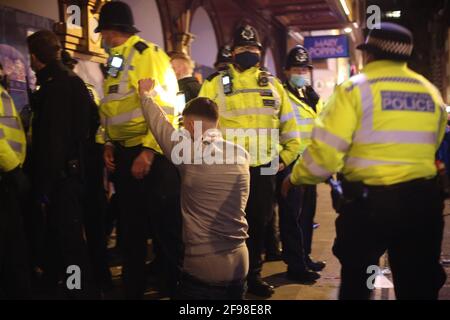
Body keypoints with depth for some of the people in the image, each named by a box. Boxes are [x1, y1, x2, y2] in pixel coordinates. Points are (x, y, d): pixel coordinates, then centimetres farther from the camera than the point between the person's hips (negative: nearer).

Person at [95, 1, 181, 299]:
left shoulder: (148, 54, -9)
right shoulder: (115, 62, 17)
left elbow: (163, 108, -17)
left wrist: (148, 151, -22)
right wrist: (110, 143, 10)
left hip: (152, 154, -8)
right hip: (125, 154, 9)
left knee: (165, 227, 1)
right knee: (131, 226, 16)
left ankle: (176, 287, 17)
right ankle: (133, 288, 30)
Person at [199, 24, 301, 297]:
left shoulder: (273, 85, 11)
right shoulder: (216, 84, 1)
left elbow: (289, 125, 16)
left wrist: (286, 157, 11)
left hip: (264, 170, 3)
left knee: (259, 224, 12)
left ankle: (253, 275, 27)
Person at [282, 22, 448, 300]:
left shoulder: (356, 88, -8)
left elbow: (326, 150, -12)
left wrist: (296, 177, 4)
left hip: (368, 200, -4)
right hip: (422, 200, 4)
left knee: (356, 281, 15)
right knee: (420, 283, 16)